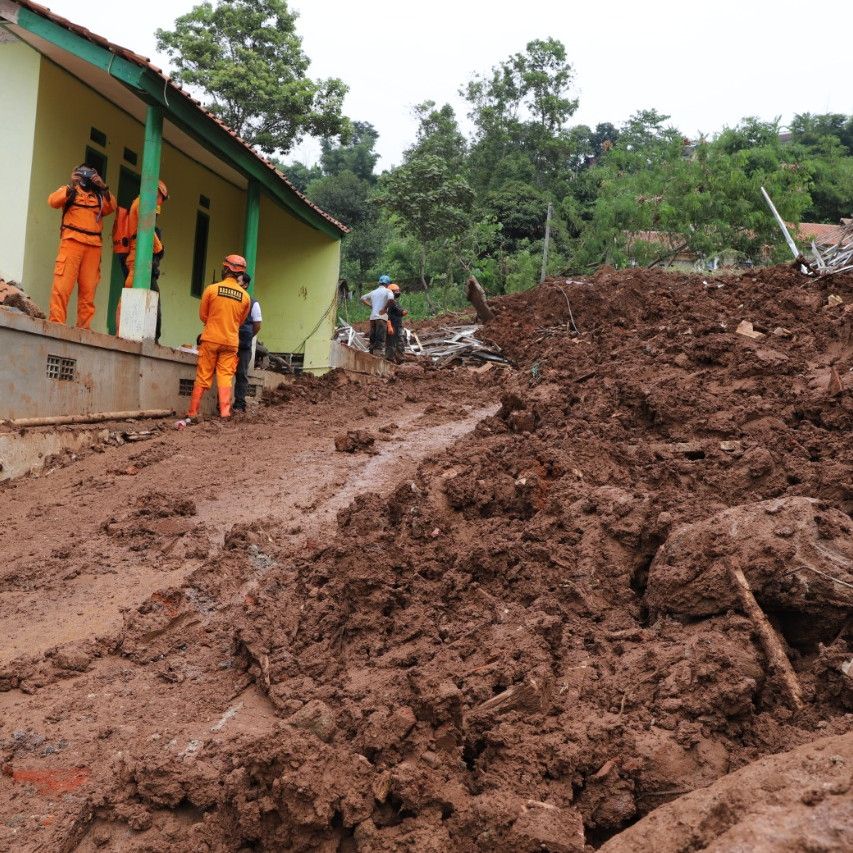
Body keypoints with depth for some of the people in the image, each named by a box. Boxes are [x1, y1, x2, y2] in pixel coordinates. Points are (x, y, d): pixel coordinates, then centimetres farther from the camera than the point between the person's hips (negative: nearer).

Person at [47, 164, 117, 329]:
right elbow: (53, 201, -3)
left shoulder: (99, 195, 23)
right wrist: (71, 185, -13)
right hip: (72, 241, -3)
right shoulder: (69, 190, 16)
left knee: (88, 288, -1)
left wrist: (104, 188, -10)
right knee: (63, 283, -10)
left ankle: (84, 325, 0)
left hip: (94, 245, 3)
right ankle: (56, 322, -13)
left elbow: (111, 207, 4)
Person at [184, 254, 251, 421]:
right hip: (231, 341, 1)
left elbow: (203, 315, 4)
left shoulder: (211, 289, -7)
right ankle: (225, 411, -4)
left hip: (211, 339, -1)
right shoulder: (245, 296, 0)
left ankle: (193, 412, 8)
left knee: (203, 377, 5)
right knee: (225, 377, 5)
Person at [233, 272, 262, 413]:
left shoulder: (253, 303, 2)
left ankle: (239, 405, 5)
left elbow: (257, 326, 5)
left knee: (242, 374, 2)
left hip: (243, 346, -3)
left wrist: (245, 338, 8)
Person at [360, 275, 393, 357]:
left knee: (373, 338, 11)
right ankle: (378, 356, -16)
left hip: (372, 317, 6)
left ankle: (372, 356, 11)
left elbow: (362, 298, 23)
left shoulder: (373, 292, 19)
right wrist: (385, 308, -9)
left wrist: (371, 305, 15)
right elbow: (390, 298, -20)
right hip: (381, 317, -6)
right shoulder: (387, 291, 1)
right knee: (381, 339, -8)